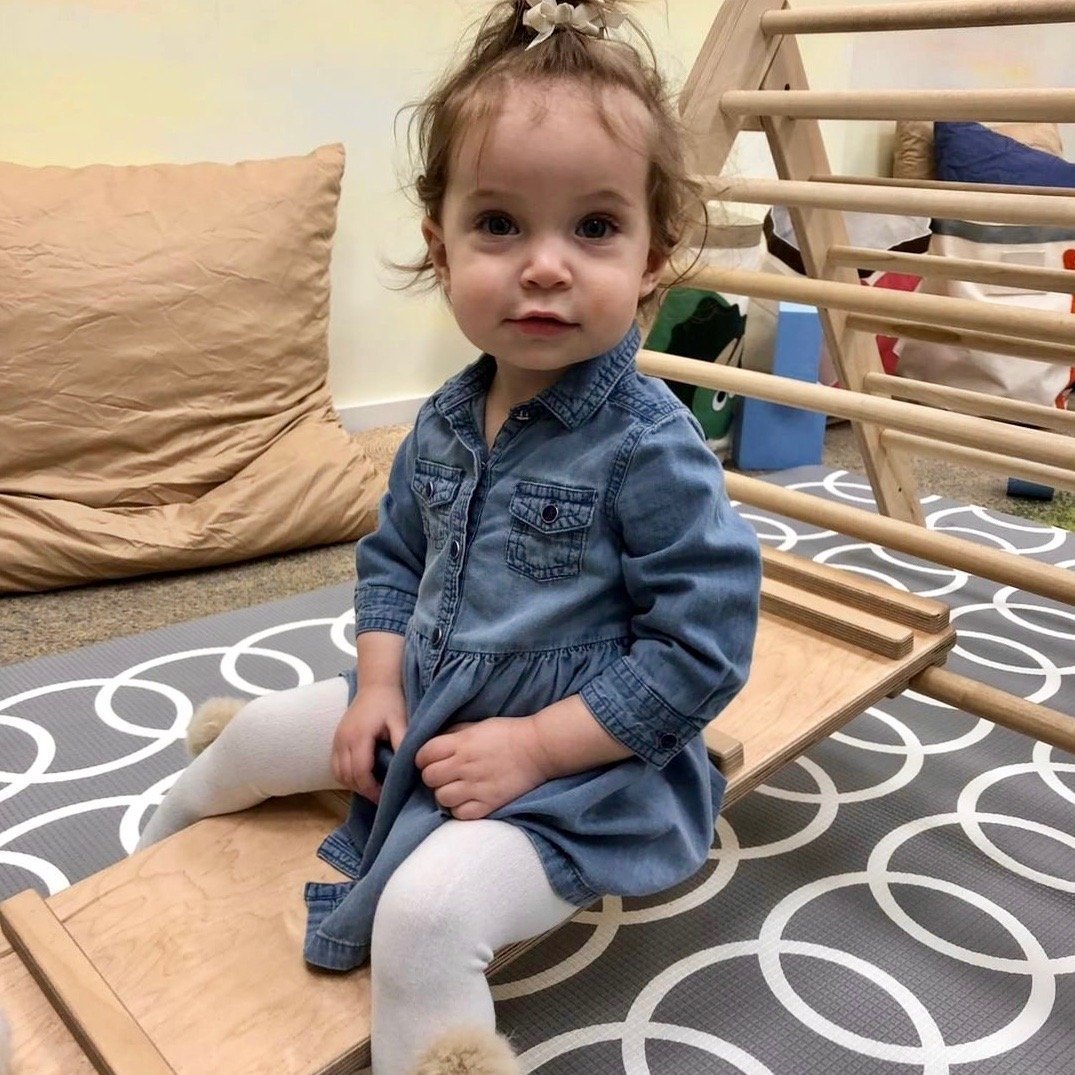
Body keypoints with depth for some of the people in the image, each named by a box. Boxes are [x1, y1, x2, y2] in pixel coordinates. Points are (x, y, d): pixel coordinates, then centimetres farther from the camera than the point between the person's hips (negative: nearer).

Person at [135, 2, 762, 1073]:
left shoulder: (651, 447, -25)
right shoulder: (444, 422, -3)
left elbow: (701, 645, -23)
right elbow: (394, 556, 11)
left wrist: (534, 745, -24)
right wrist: (378, 686, -3)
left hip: (582, 759, -7)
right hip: (427, 707, 7)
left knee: (427, 907, -29)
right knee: (266, 729, 20)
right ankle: (165, 840, 55)